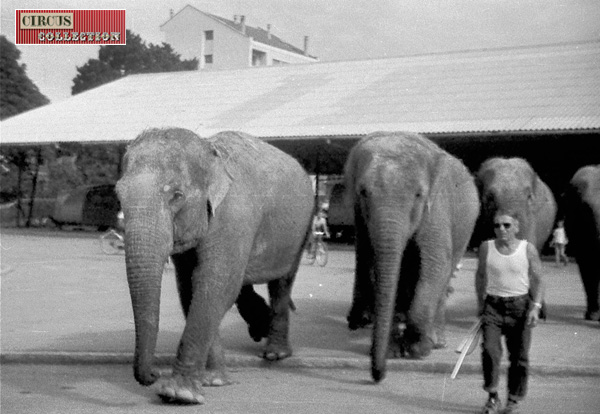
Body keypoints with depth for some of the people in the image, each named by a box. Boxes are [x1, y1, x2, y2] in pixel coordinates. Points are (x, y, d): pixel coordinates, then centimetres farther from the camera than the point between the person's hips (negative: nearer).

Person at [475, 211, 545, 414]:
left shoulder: (528, 249, -2)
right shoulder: (486, 247, 2)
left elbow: (537, 280, 0)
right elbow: (480, 276, 15)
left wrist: (535, 306, -11)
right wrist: (481, 304, 15)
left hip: (520, 306, -1)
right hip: (493, 305, 1)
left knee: (519, 356, 3)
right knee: (489, 350, -15)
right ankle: (492, 397, -1)